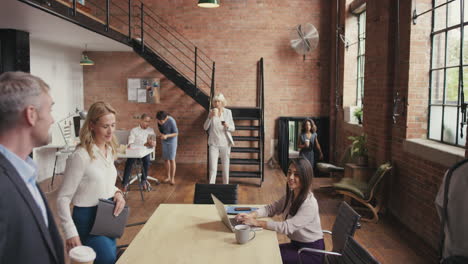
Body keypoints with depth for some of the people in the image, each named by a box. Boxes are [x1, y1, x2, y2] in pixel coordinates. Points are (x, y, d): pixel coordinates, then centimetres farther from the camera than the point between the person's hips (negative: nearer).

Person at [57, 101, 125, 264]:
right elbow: (63, 198, -16)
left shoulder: (110, 150, 3)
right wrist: (71, 233, -20)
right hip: (87, 219, -7)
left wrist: (117, 192, -4)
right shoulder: (81, 156, -20)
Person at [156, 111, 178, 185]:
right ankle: (168, 176, 21)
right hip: (164, 141, 5)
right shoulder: (159, 121, -12)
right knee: (165, 159, 8)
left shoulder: (171, 121, -28)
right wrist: (161, 134, -15)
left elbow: (176, 133, -21)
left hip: (172, 141, -5)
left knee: (171, 159, -5)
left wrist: (167, 136, -35)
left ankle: (172, 178, 3)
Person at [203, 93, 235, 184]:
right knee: (213, 168, -8)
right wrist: (210, 117, -16)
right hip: (213, 144, 0)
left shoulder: (228, 112, 1)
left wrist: (227, 126, -18)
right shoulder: (211, 112, 3)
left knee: (225, 167, 8)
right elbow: (205, 127, -2)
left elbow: (233, 128, 4)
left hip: (225, 143, 0)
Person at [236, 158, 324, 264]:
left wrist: (257, 222, -27)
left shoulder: (309, 204, -26)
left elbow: (287, 227, -29)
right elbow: (271, 208, 3)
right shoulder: (291, 196, 1)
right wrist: (251, 215, -15)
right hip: (296, 244, 7)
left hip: (311, 251, -7)